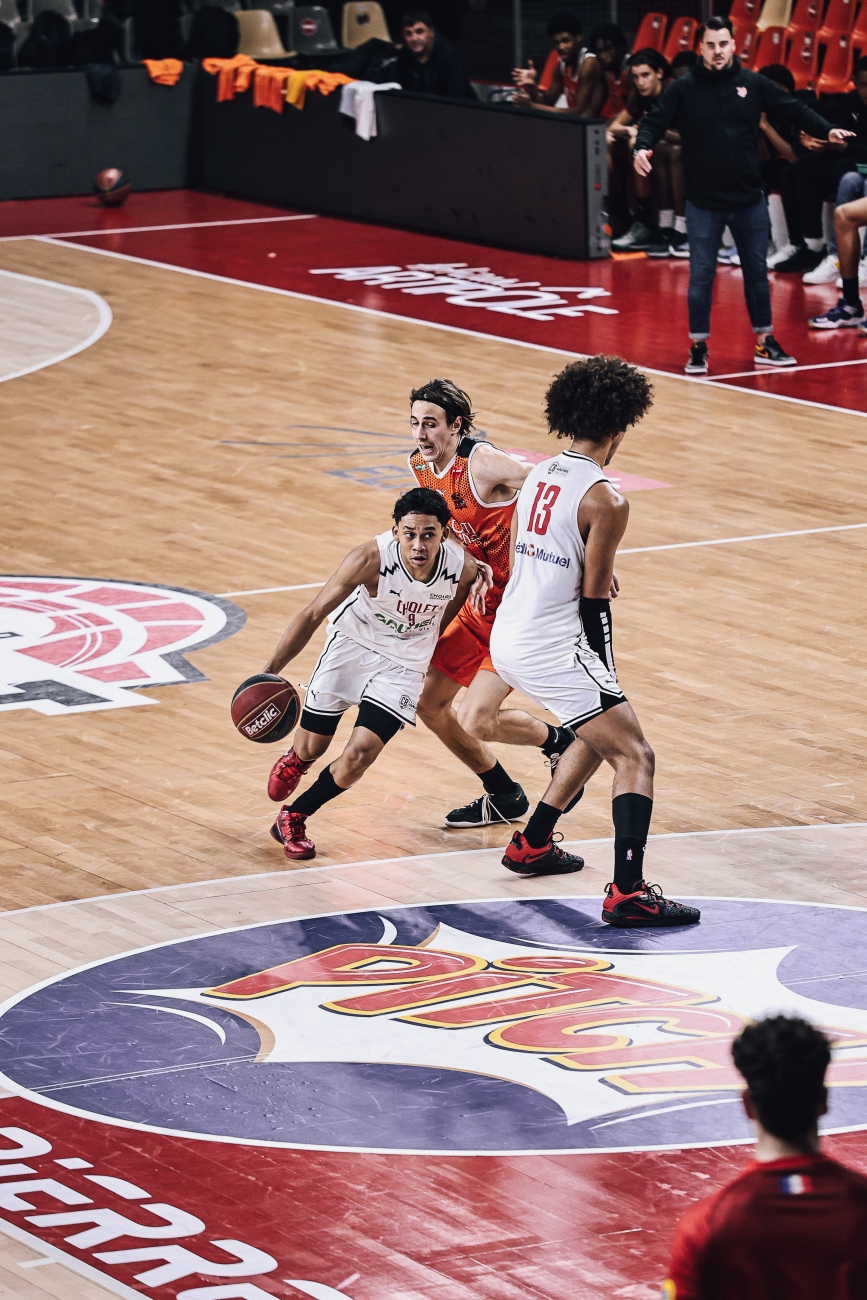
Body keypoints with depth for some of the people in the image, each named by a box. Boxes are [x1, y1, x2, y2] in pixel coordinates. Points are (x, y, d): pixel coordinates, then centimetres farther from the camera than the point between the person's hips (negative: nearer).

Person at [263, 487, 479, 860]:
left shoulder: (464, 568, -23)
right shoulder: (370, 559, -31)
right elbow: (313, 615, -21)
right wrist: (270, 672, -24)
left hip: (403, 664, 1)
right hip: (352, 644, -1)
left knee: (359, 755, -14)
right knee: (311, 748, 8)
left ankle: (292, 820, 10)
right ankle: (292, 762, 49)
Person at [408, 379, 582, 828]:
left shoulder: (484, 463, -23)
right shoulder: (421, 467, 1)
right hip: (480, 604, 9)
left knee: (476, 717, -19)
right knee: (430, 705, 9)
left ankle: (560, 743, 11)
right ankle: (503, 797, 27)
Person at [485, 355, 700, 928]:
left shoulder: (539, 476, 9)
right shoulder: (606, 502, -15)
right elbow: (594, 601, -11)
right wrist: (607, 670, 3)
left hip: (507, 637, 9)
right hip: (553, 649, -9)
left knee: (601, 731, 29)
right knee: (635, 756, -6)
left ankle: (533, 846, 36)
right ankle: (629, 892, -17)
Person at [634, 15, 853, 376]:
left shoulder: (753, 84, 0)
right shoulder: (684, 89, -5)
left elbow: (793, 109, 4)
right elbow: (654, 122, -5)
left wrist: (826, 130, -7)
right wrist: (643, 147, -25)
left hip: (749, 200, 2)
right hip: (704, 204, -2)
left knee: (757, 272, 11)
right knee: (701, 276, 2)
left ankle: (765, 344, 22)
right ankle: (698, 347, 12)